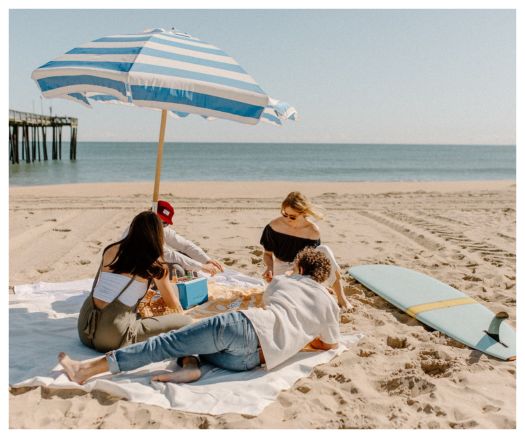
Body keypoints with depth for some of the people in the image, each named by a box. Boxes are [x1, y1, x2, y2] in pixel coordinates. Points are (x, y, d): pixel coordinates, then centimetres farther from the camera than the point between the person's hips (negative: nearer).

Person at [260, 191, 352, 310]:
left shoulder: (313, 232, -19)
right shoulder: (274, 226, -17)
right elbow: (267, 253, -4)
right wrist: (269, 267, -27)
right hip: (282, 269, 0)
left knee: (324, 251, -32)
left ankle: (341, 298, -19)